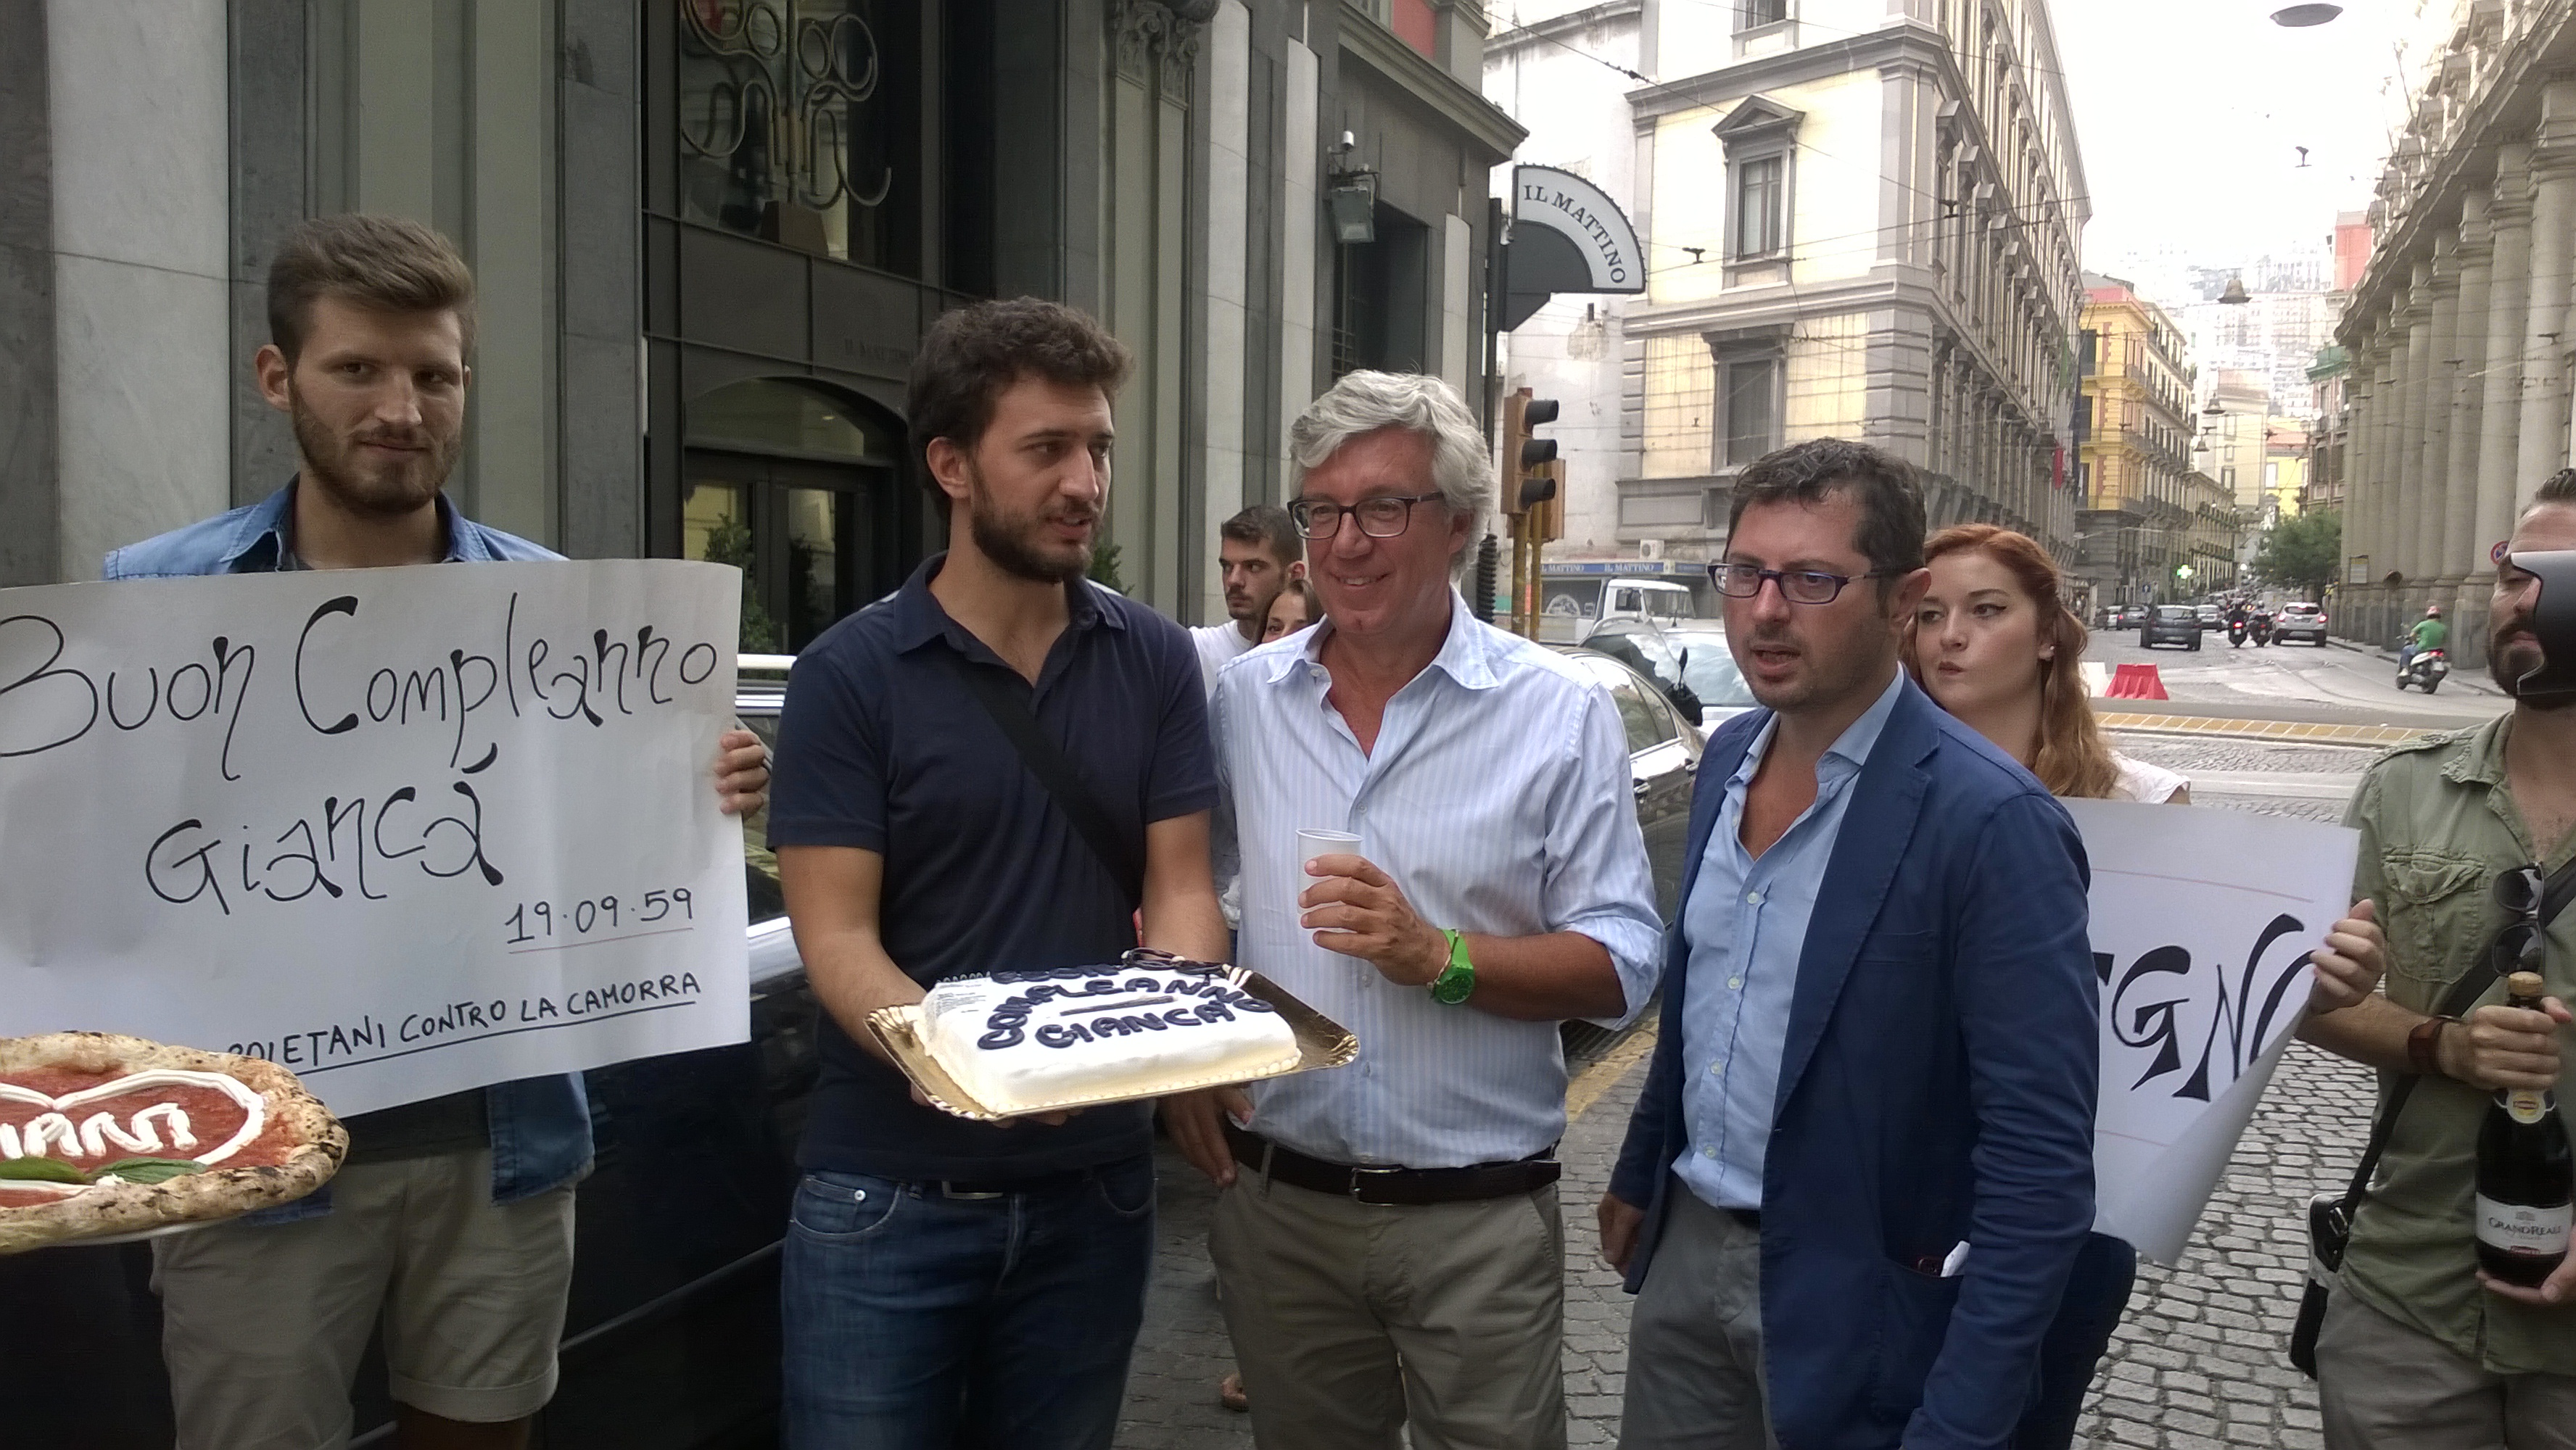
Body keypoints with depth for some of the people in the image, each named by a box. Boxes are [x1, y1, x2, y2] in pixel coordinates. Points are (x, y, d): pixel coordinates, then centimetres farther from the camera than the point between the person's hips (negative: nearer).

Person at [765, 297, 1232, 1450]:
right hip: (891, 1190, -3)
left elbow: (1178, 886, 0)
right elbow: (836, 939, -12)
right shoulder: (851, 675, -8)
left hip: (1093, 1182, 3)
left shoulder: (1156, 663, 1)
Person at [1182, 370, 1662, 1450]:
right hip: (1275, 1200, 3)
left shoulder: (1559, 713, -6)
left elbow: (1623, 965, -8)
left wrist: (1443, 957, -22)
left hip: (1477, 1219, -2)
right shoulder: (1244, 700, 3)